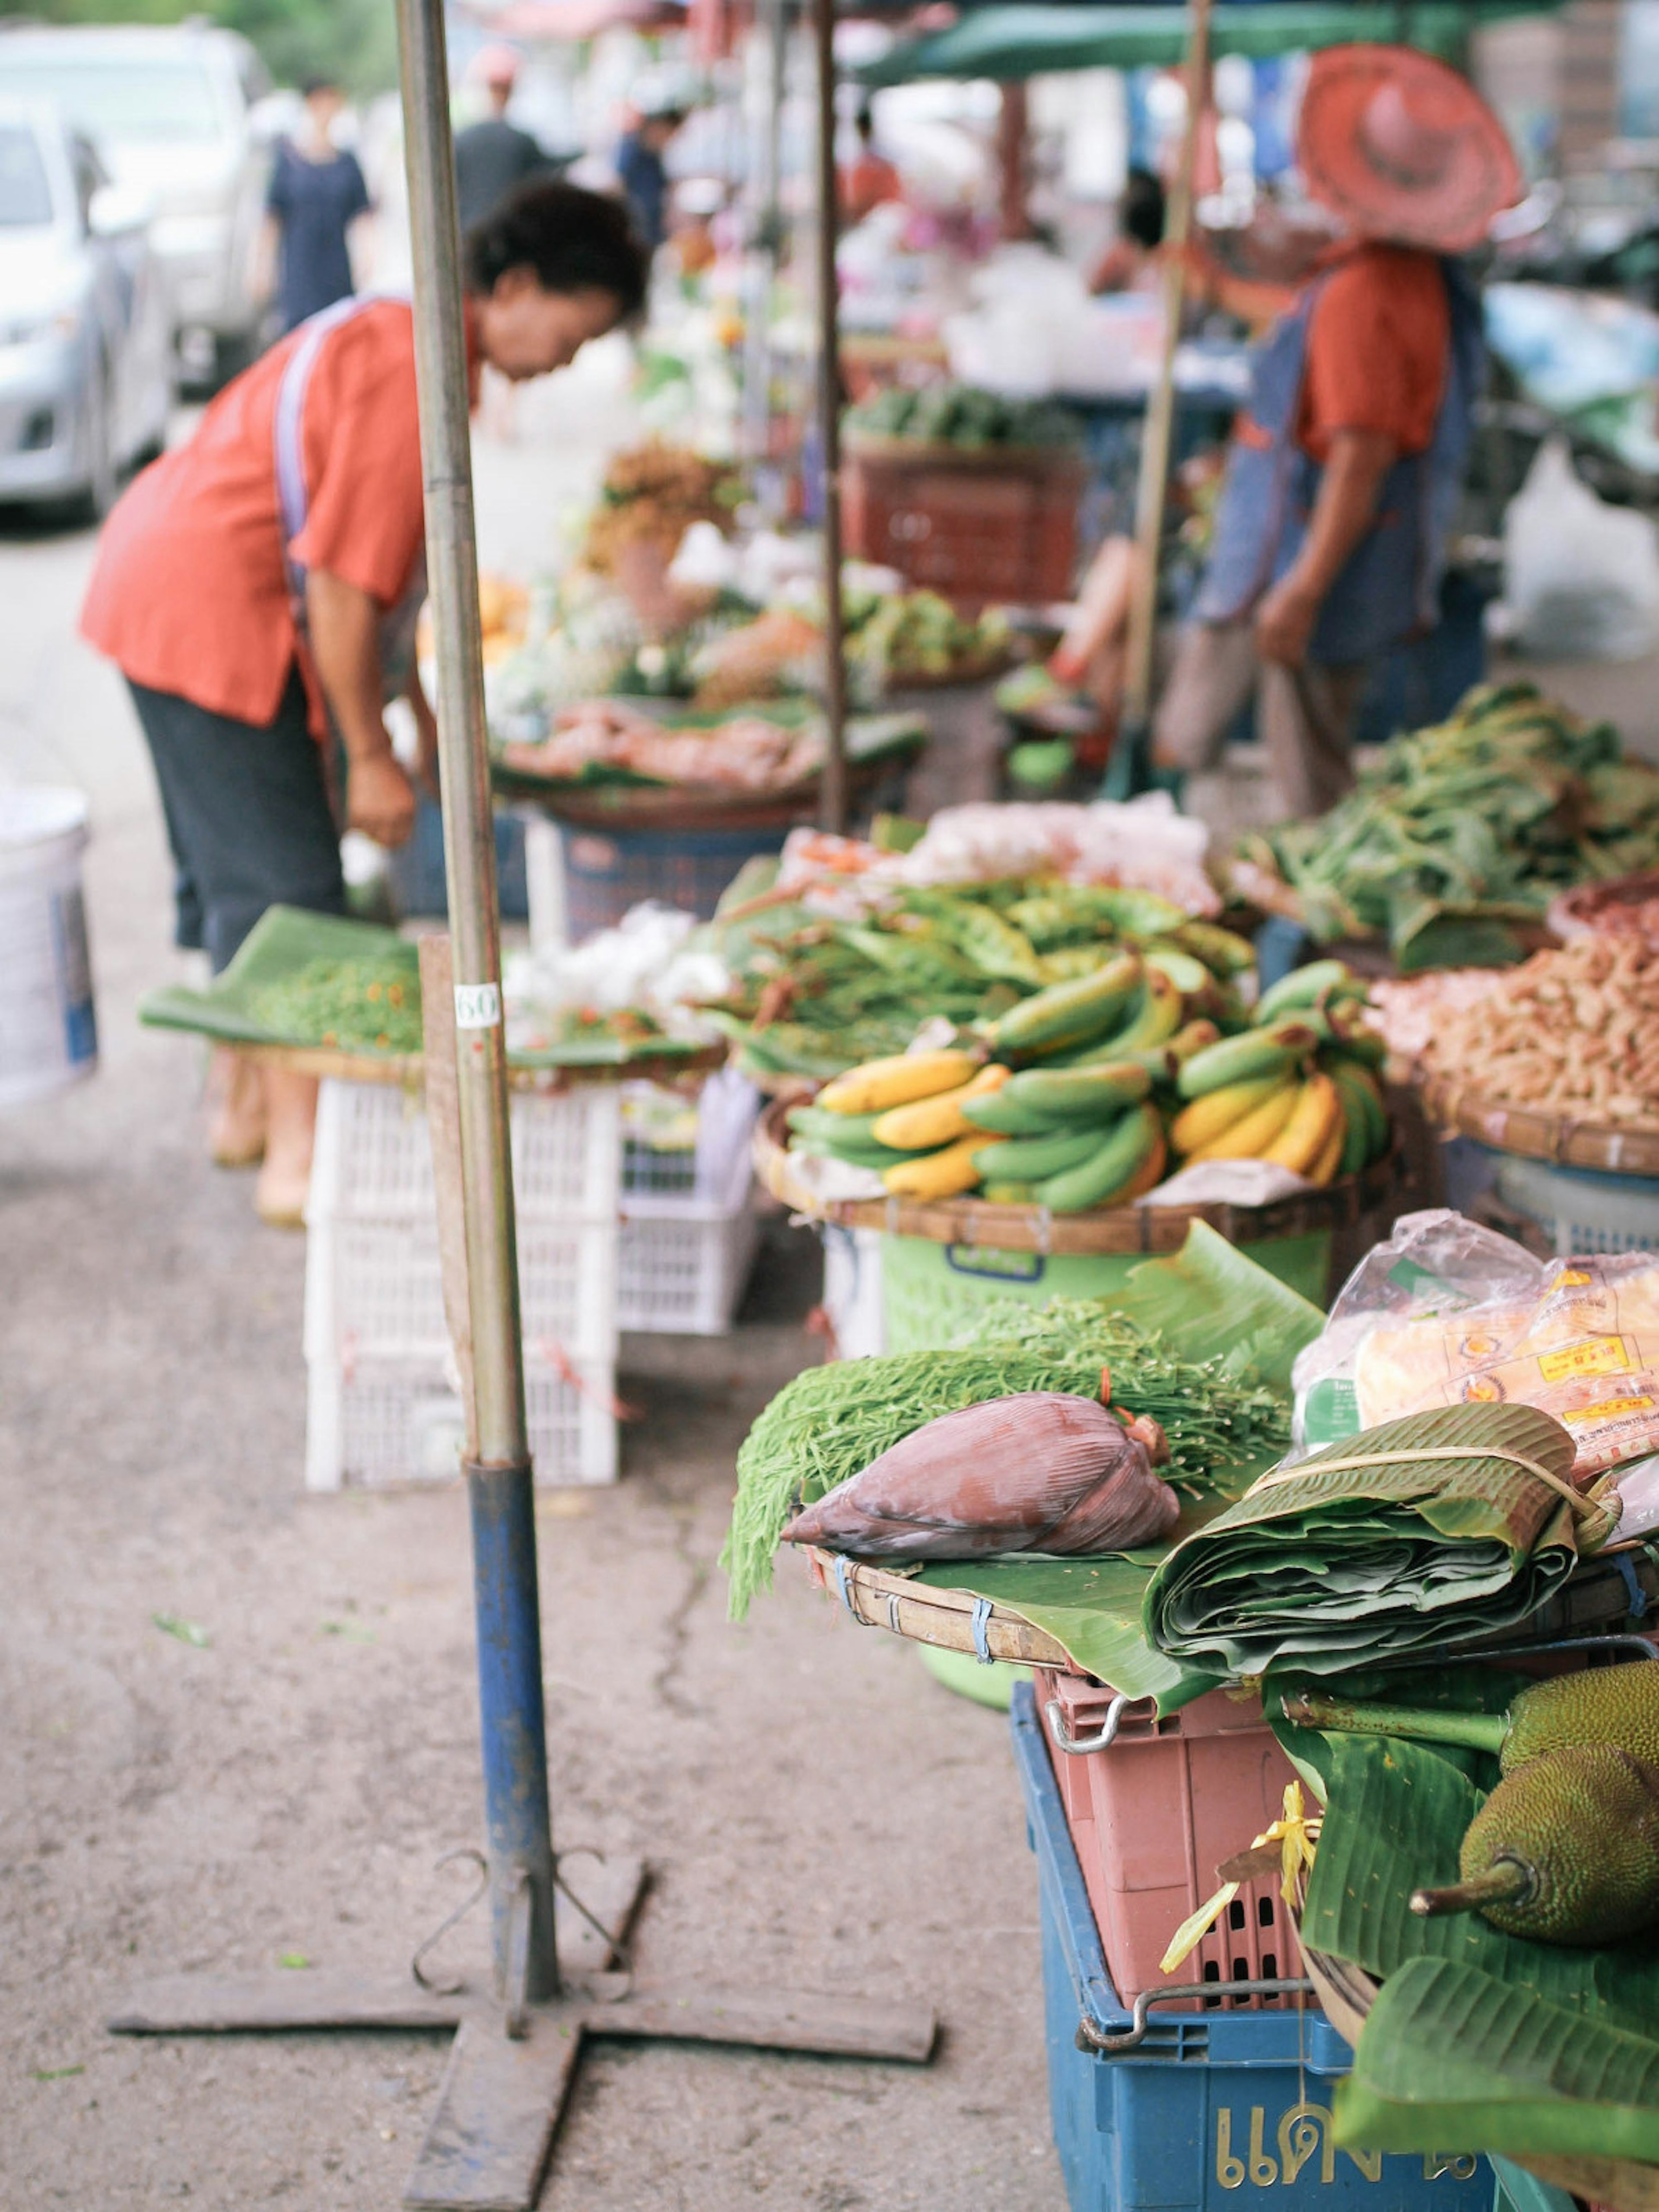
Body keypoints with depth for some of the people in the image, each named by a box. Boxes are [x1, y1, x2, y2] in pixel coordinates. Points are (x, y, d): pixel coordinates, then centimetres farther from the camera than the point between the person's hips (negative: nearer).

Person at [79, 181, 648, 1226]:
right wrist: (370, 757, -16)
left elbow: (374, 565, 19)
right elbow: (341, 582, -23)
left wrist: (418, 704, 21)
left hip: (165, 583, 11)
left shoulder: (394, 335, 12)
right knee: (284, 885, -7)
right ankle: (299, 1159, -2)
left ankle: (246, 1103, 33)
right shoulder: (416, 378, -20)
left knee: (231, 871, 19)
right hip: (213, 617, -11)